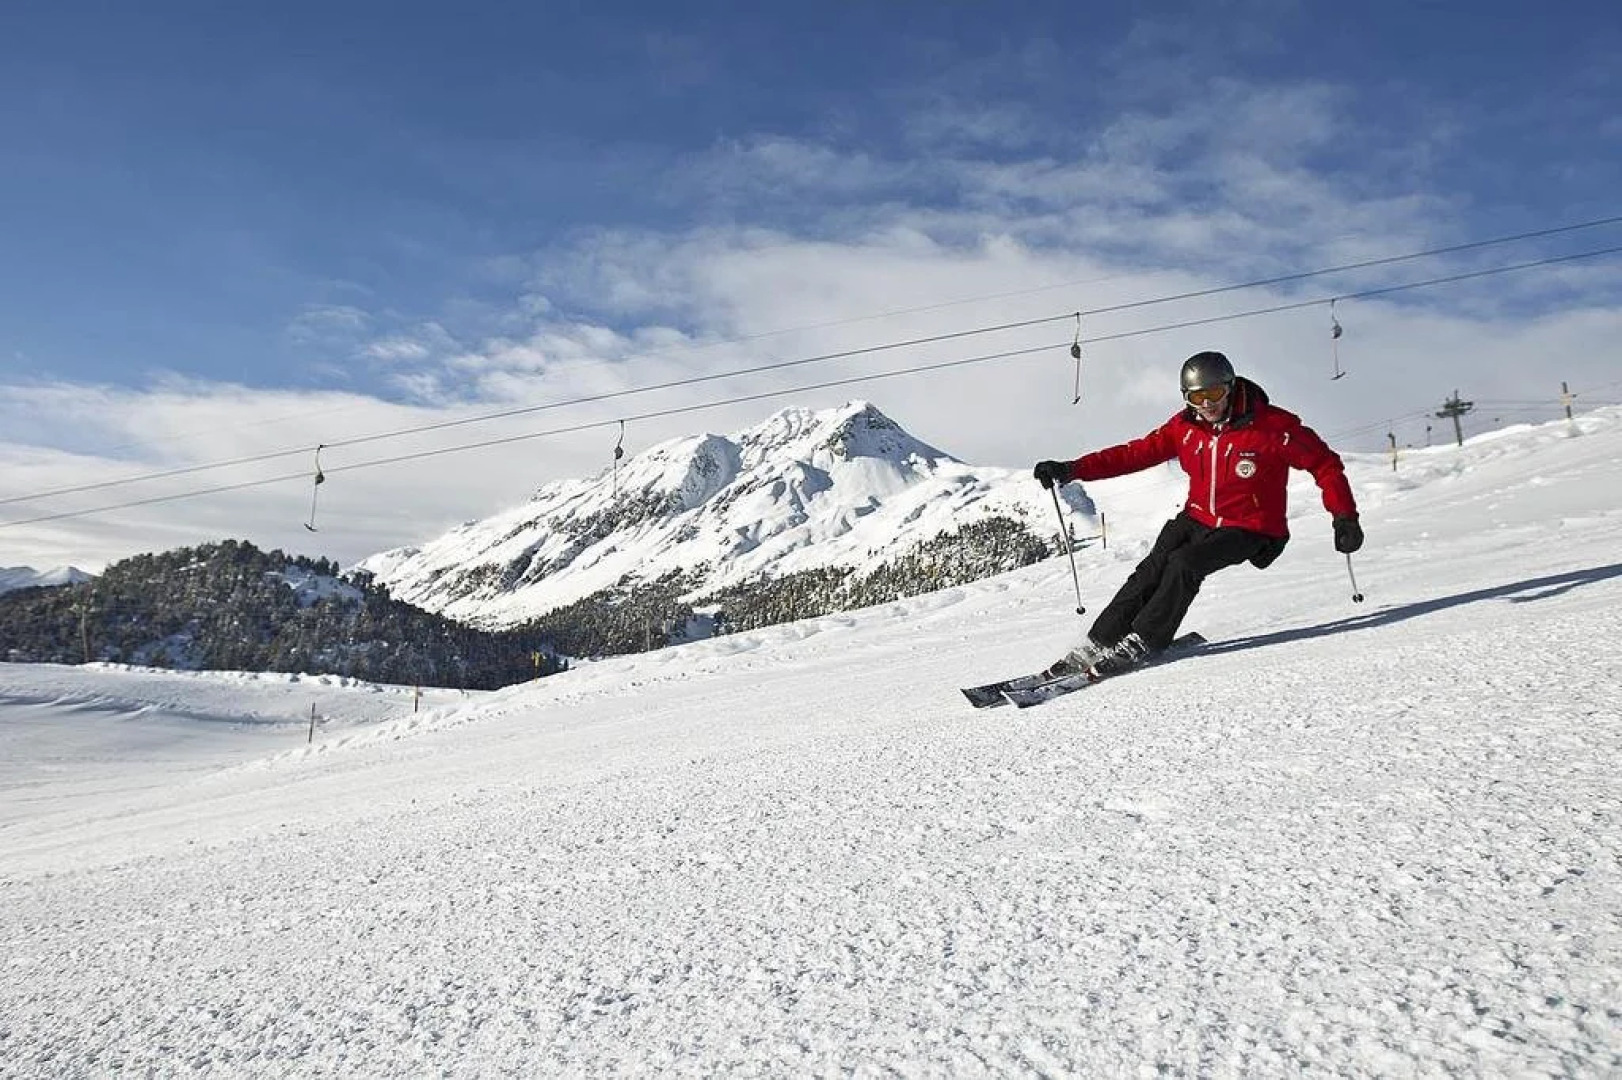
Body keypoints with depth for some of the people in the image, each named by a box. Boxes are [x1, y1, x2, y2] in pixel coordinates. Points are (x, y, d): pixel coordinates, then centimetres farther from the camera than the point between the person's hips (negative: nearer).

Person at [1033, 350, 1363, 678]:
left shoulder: (1272, 427, -15)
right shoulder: (1185, 426, -2)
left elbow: (1324, 463, -8)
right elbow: (1137, 452, -3)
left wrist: (1344, 517, -14)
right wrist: (1073, 470, -12)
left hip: (1247, 529, -4)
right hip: (1198, 517, 4)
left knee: (1183, 564, -27)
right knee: (1152, 570, -16)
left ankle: (1139, 643, -18)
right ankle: (1097, 644, -13)